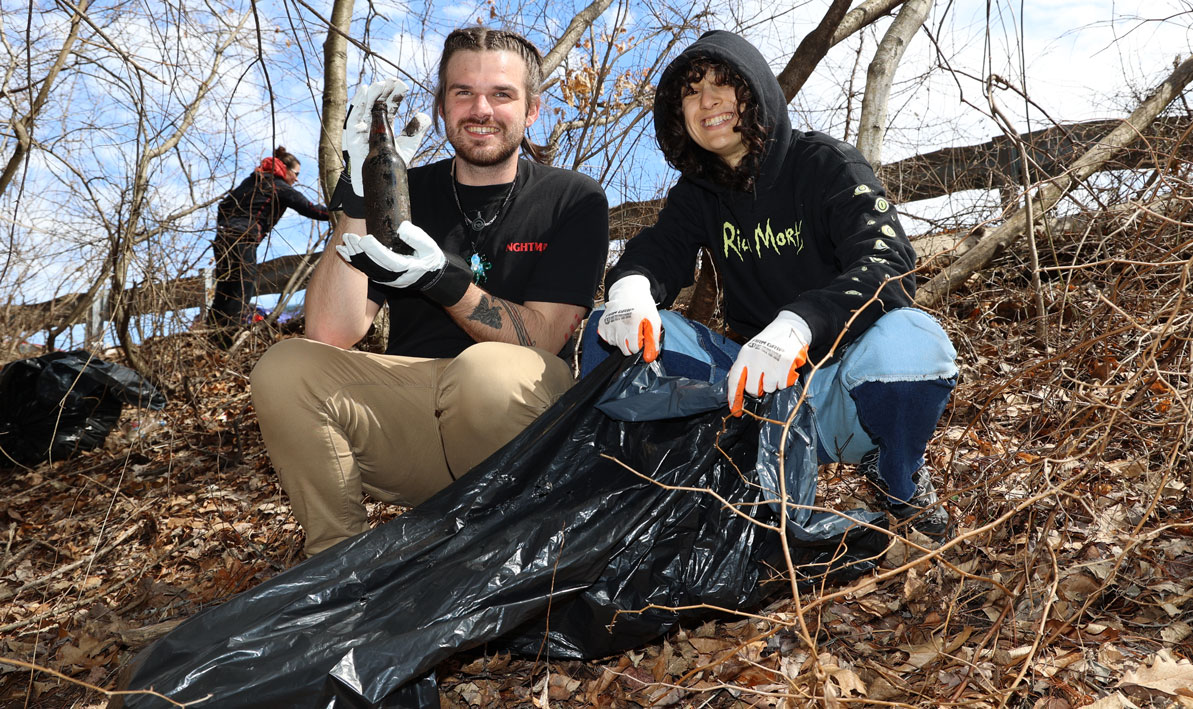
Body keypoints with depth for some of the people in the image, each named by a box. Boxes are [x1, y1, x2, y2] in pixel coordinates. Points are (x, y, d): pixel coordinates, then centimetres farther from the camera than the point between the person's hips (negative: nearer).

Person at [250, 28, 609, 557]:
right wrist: (360, 198, -13)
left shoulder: (574, 200, 3)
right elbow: (331, 335, -4)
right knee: (285, 367, -22)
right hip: (404, 410, 3)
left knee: (488, 369, -36)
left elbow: (542, 339, -9)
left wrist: (443, 280, -25)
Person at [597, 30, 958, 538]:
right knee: (608, 337, -12)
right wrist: (632, 284, -32)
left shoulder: (825, 163, -9)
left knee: (906, 340, -39)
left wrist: (799, 324, -44)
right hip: (758, 382, 4)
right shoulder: (698, 194, 8)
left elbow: (887, 262, -24)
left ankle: (901, 479, -6)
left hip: (845, 383, -3)